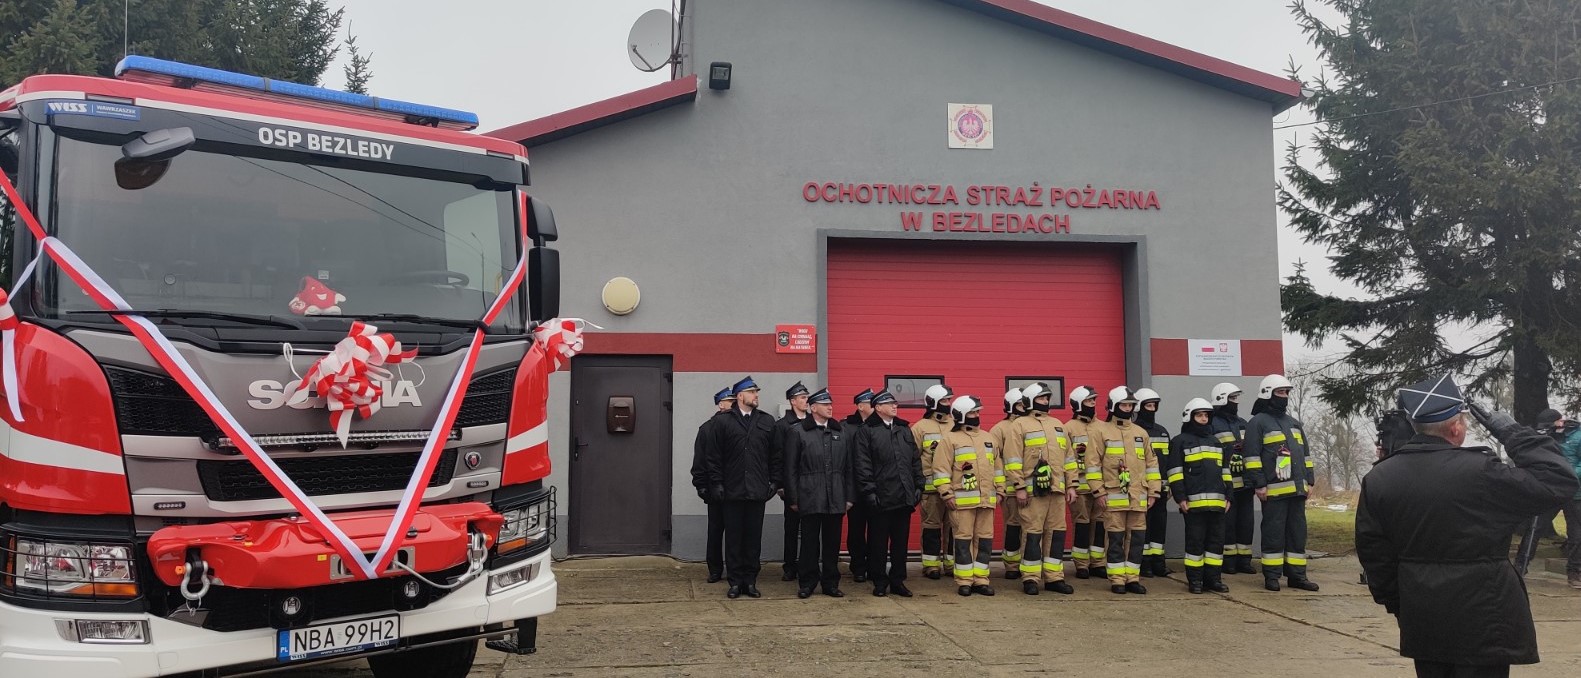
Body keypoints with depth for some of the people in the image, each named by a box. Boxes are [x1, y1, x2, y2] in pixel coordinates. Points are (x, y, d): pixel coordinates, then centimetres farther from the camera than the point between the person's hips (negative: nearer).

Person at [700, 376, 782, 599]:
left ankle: (750, 581, 15)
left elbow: (776, 455, 9)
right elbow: (712, 456, 1)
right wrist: (716, 482, -4)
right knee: (733, 538, 4)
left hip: (757, 491, 2)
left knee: (754, 538, 6)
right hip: (732, 491, -2)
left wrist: (775, 481, 3)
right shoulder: (723, 423, 1)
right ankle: (735, 582, 12)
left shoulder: (767, 422, 7)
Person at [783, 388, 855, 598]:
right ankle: (806, 584, 13)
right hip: (810, 499, -3)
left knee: (832, 543, 8)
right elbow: (790, 468, -1)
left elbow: (849, 468, 13)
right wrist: (793, 499, -5)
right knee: (809, 542, 3)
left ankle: (830, 583, 18)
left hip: (836, 500, 3)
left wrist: (849, 496, 8)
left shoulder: (841, 432, 12)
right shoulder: (797, 431, 1)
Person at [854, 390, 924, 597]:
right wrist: (869, 491, -13)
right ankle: (879, 582, 13)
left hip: (904, 496, 5)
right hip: (880, 498, -5)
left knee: (901, 541, 9)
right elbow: (863, 465, -7)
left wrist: (919, 486, 8)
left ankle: (897, 581, 19)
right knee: (878, 542, 3)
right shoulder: (868, 431, -2)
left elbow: (916, 460, 16)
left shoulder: (905, 429, 15)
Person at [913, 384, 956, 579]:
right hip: (931, 486, -4)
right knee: (932, 525, 0)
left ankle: (952, 562, 17)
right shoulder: (920, 427, 1)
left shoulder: (955, 425, 13)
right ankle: (931, 564, 8)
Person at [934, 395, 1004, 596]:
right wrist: (947, 494, -11)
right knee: (964, 539, -2)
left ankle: (981, 580, 13)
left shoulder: (987, 438, 17)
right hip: (962, 500, -5)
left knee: (984, 539, 6)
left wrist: (999, 491, 15)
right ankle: (964, 581, 4)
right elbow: (941, 469, -6)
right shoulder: (950, 440, -2)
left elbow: (997, 466, 21)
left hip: (986, 500, 5)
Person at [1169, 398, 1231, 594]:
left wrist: (1228, 495, 15)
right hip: (1193, 501, -6)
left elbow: (1225, 471, 23)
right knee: (1195, 540, -2)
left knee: (1216, 540, 7)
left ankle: (1213, 578, 15)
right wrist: (1180, 497, -12)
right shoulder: (1180, 441, 1)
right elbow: (1174, 471, -5)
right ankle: (1195, 580, 4)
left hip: (1217, 501, 6)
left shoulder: (1216, 442, 21)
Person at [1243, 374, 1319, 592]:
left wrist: (1309, 480, 16)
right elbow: (1253, 456, -8)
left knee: (1298, 532, 8)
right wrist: (1259, 484, -14)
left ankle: (1296, 574, 13)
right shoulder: (1258, 422, -2)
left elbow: (1305, 454, 24)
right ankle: (1271, 576, 2)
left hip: (1297, 488, 7)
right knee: (1274, 532, -4)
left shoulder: (1294, 423, 21)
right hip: (1273, 490, -7)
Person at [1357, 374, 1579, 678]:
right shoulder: (1480, 472, -18)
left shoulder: (1378, 479, -1)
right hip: (1481, 618, -5)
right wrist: (1513, 433, -6)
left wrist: (1394, 602, 15)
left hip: (1420, 618, 5)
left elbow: (1372, 550, 4)